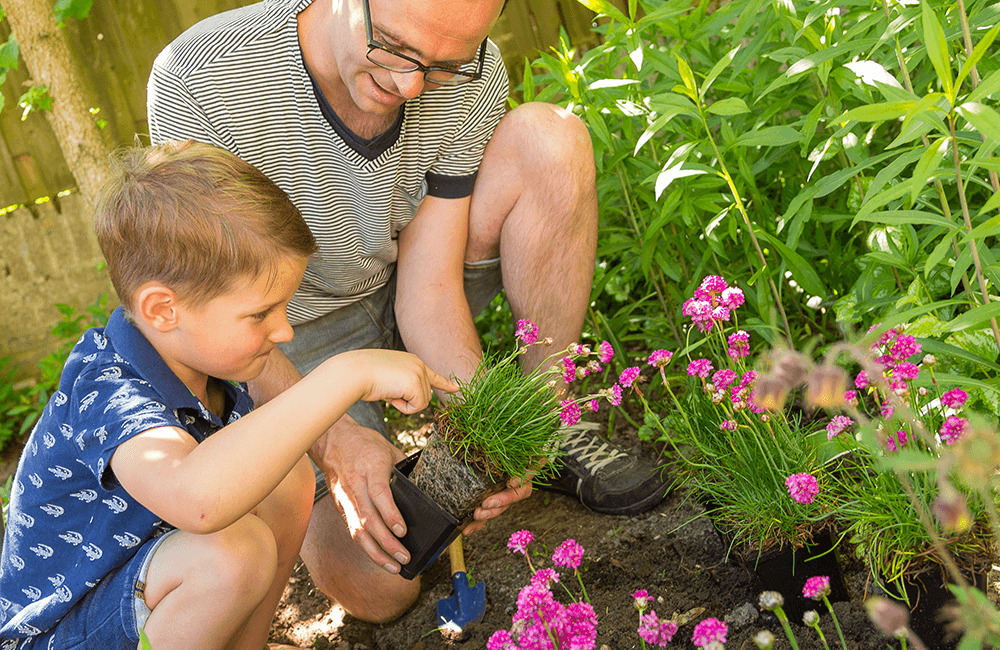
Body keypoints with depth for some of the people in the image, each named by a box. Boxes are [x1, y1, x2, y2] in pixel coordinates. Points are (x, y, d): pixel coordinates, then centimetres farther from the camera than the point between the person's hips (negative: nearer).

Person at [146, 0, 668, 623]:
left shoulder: (473, 78, -21)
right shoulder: (196, 82, -31)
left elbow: (428, 288, -19)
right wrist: (332, 439, -40)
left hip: (400, 291, 3)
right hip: (301, 339, -3)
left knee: (550, 137, -22)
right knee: (378, 590, -20)